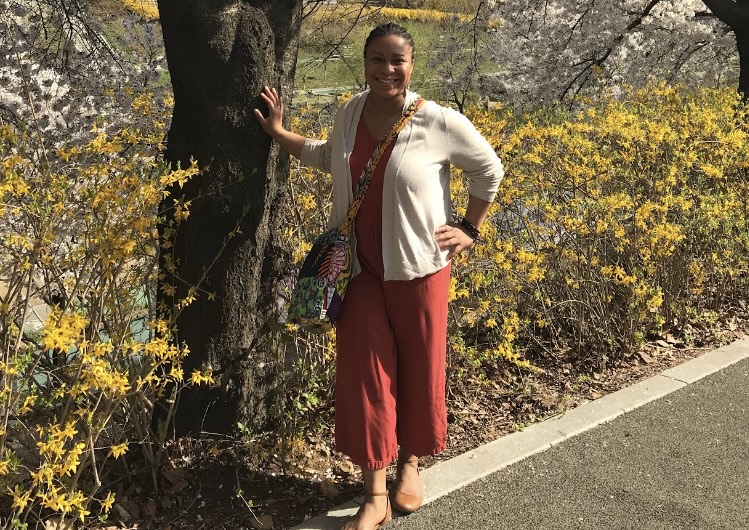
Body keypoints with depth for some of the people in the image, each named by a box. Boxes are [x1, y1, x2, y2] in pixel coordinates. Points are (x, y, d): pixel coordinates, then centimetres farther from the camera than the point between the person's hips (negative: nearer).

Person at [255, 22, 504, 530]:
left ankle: (410, 462, 36)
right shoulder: (349, 114, 0)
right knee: (365, 371, 2)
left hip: (418, 267, -3)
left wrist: (470, 230, 0)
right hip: (359, 268, 3)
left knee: (417, 368, 10)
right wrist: (280, 133, 19)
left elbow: (489, 169, 1)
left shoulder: (439, 122, -13)